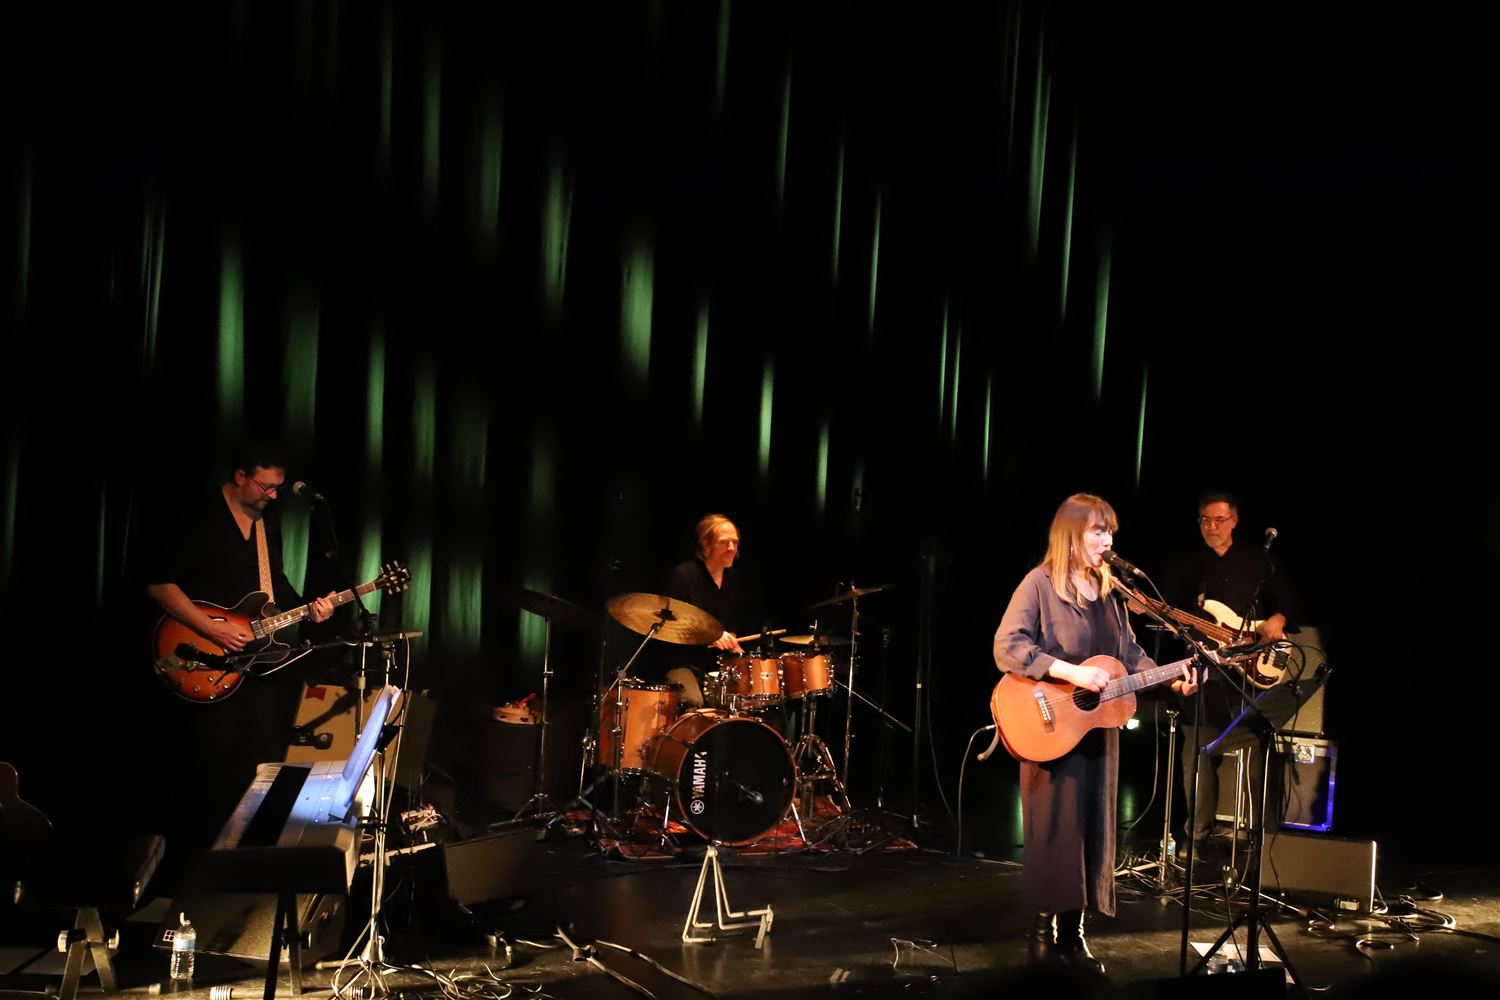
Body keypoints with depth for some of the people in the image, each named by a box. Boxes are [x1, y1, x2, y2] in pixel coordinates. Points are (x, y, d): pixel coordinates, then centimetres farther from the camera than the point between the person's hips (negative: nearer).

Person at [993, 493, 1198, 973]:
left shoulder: (1109, 591, 11)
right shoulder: (1040, 583, -10)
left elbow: (1129, 653, 13)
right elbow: (1007, 648, -20)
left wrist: (1170, 680, -4)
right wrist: (1070, 672, -26)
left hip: (1098, 728, 7)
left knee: (1093, 828, 7)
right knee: (1056, 827, -2)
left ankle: (1074, 931, 15)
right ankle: (1045, 926, 10)